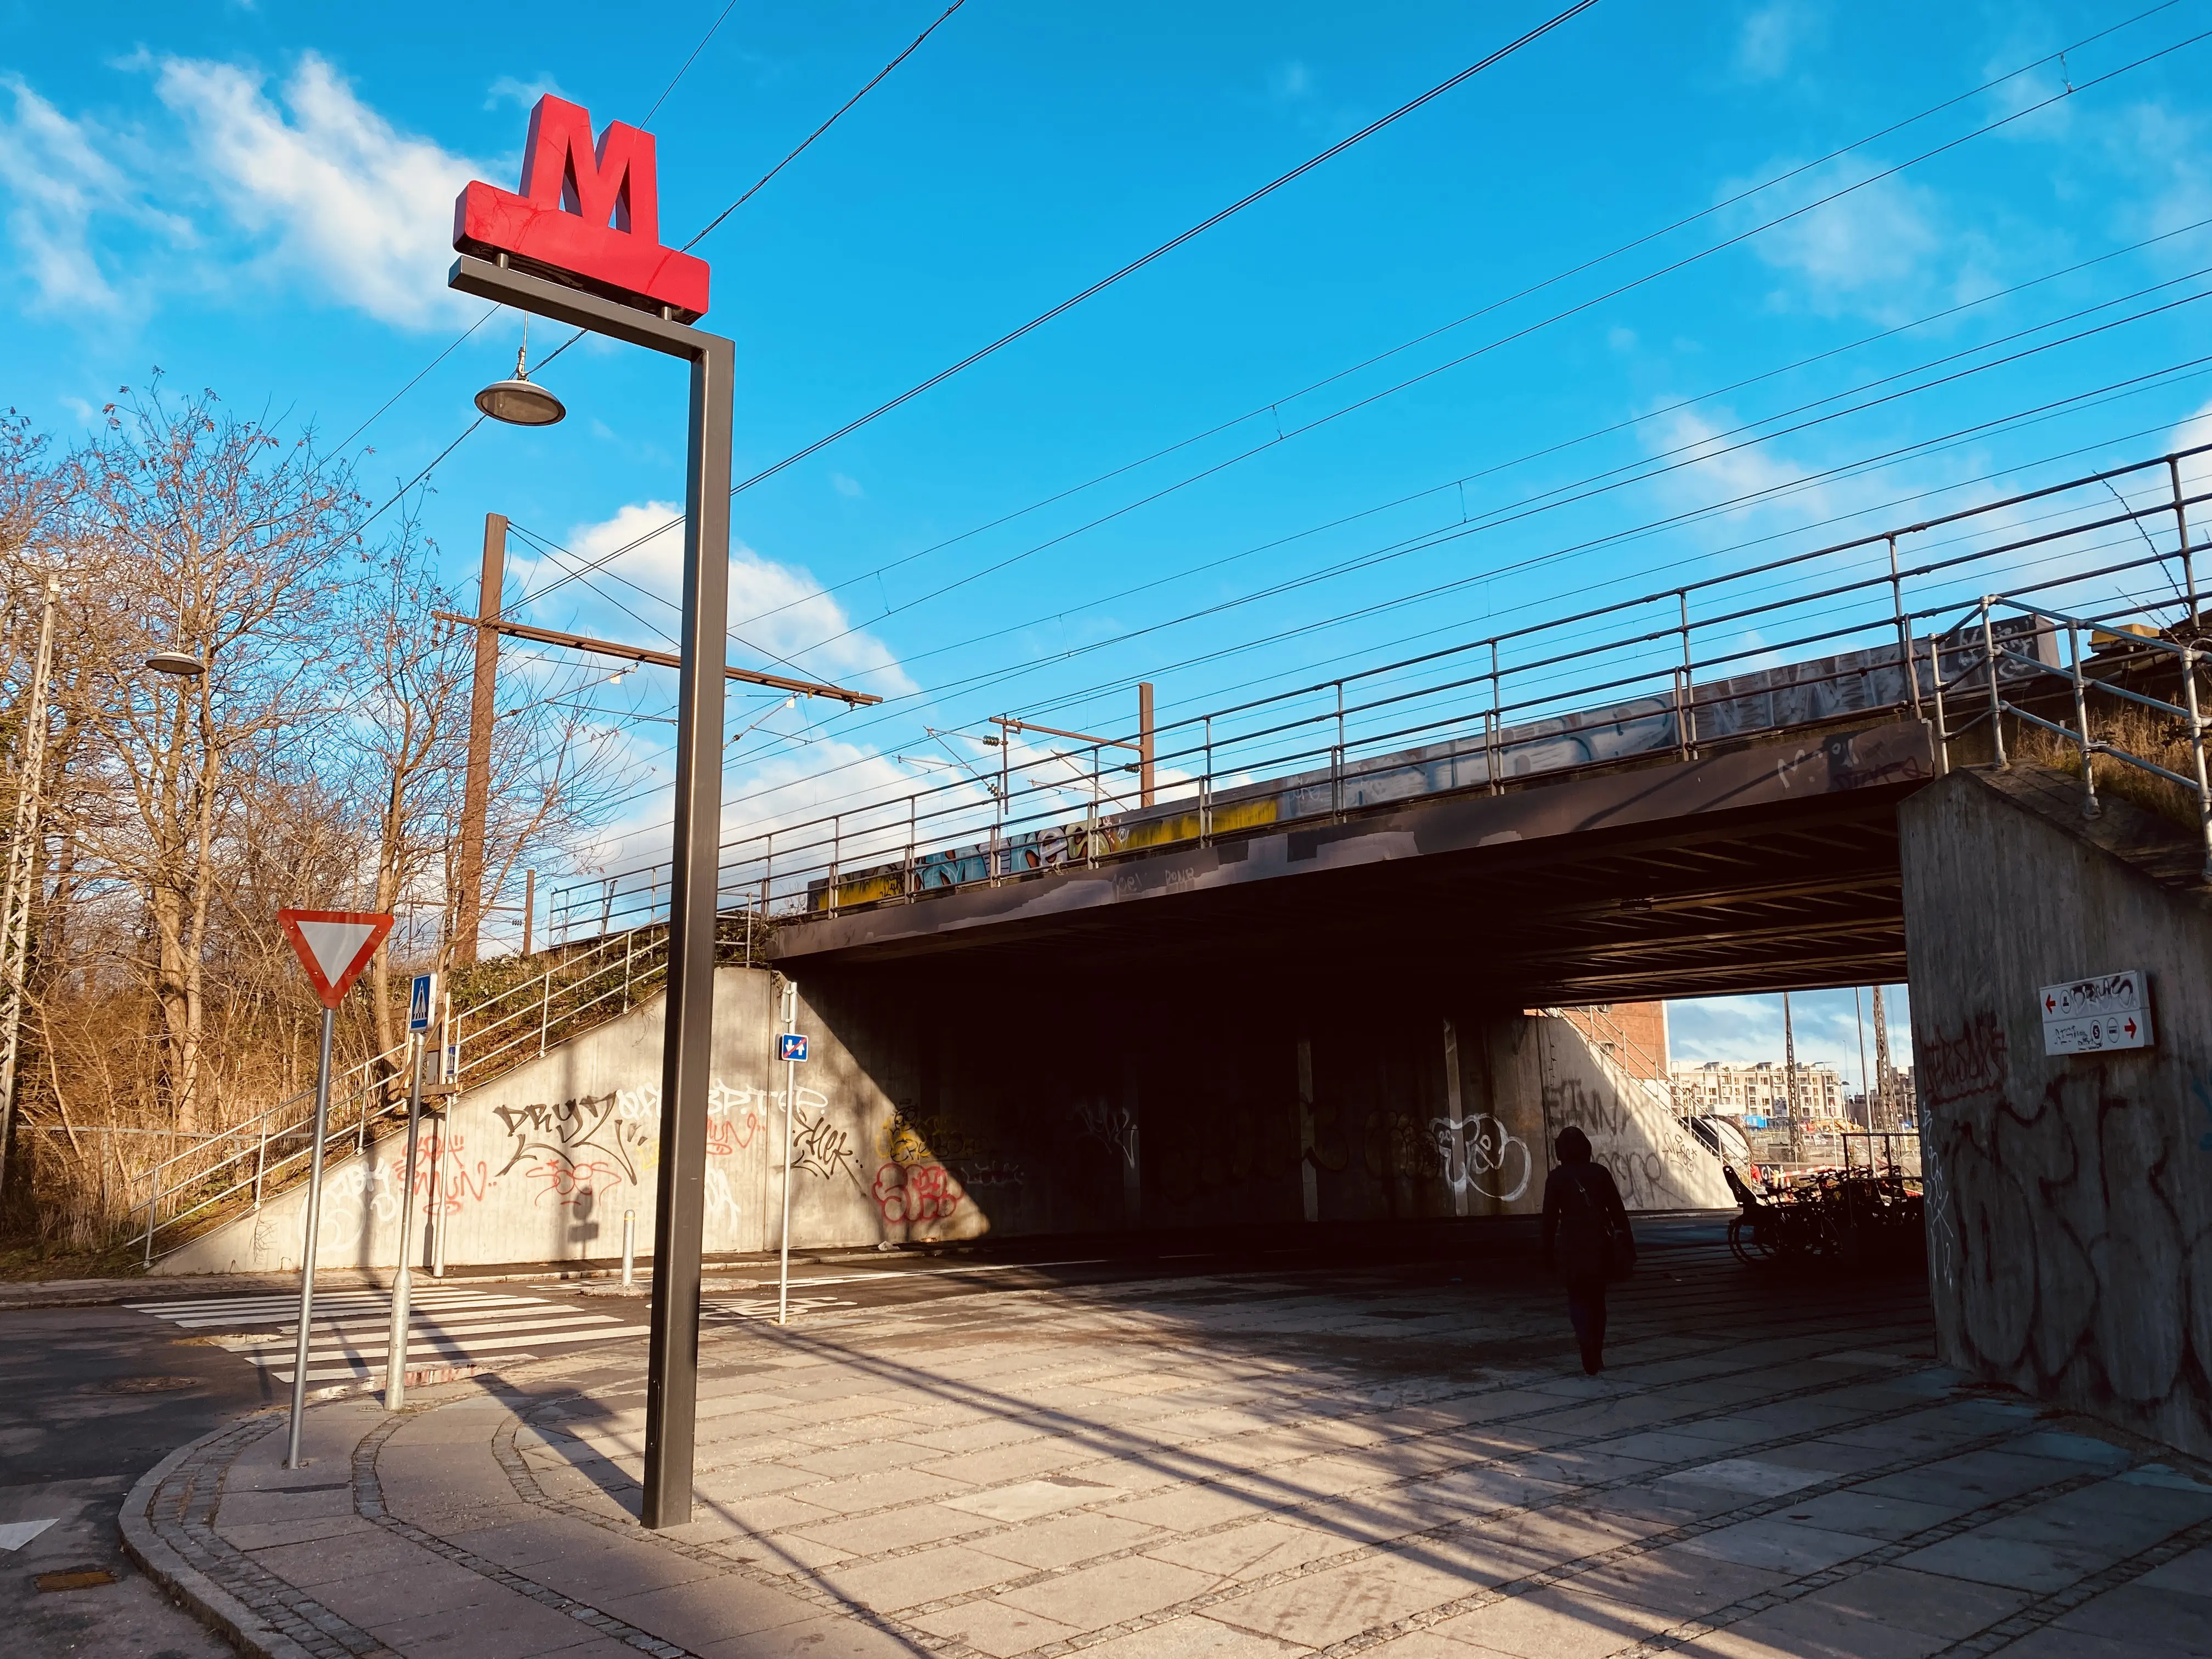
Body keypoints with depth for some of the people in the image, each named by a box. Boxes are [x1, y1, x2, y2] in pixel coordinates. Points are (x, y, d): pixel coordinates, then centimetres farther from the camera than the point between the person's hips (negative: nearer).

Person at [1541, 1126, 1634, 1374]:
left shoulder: (1556, 1178, -2)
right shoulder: (1601, 1172, 4)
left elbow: (1550, 1218, -3)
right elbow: (1618, 1212, 3)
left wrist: (1549, 1253, 4)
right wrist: (1627, 1246, 6)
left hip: (1573, 1246, -3)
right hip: (1602, 1244, 3)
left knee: (1578, 1299, 7)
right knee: (1597, 1298, 16)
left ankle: (1589, 1349, -16)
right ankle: (1597, 1357, 20)